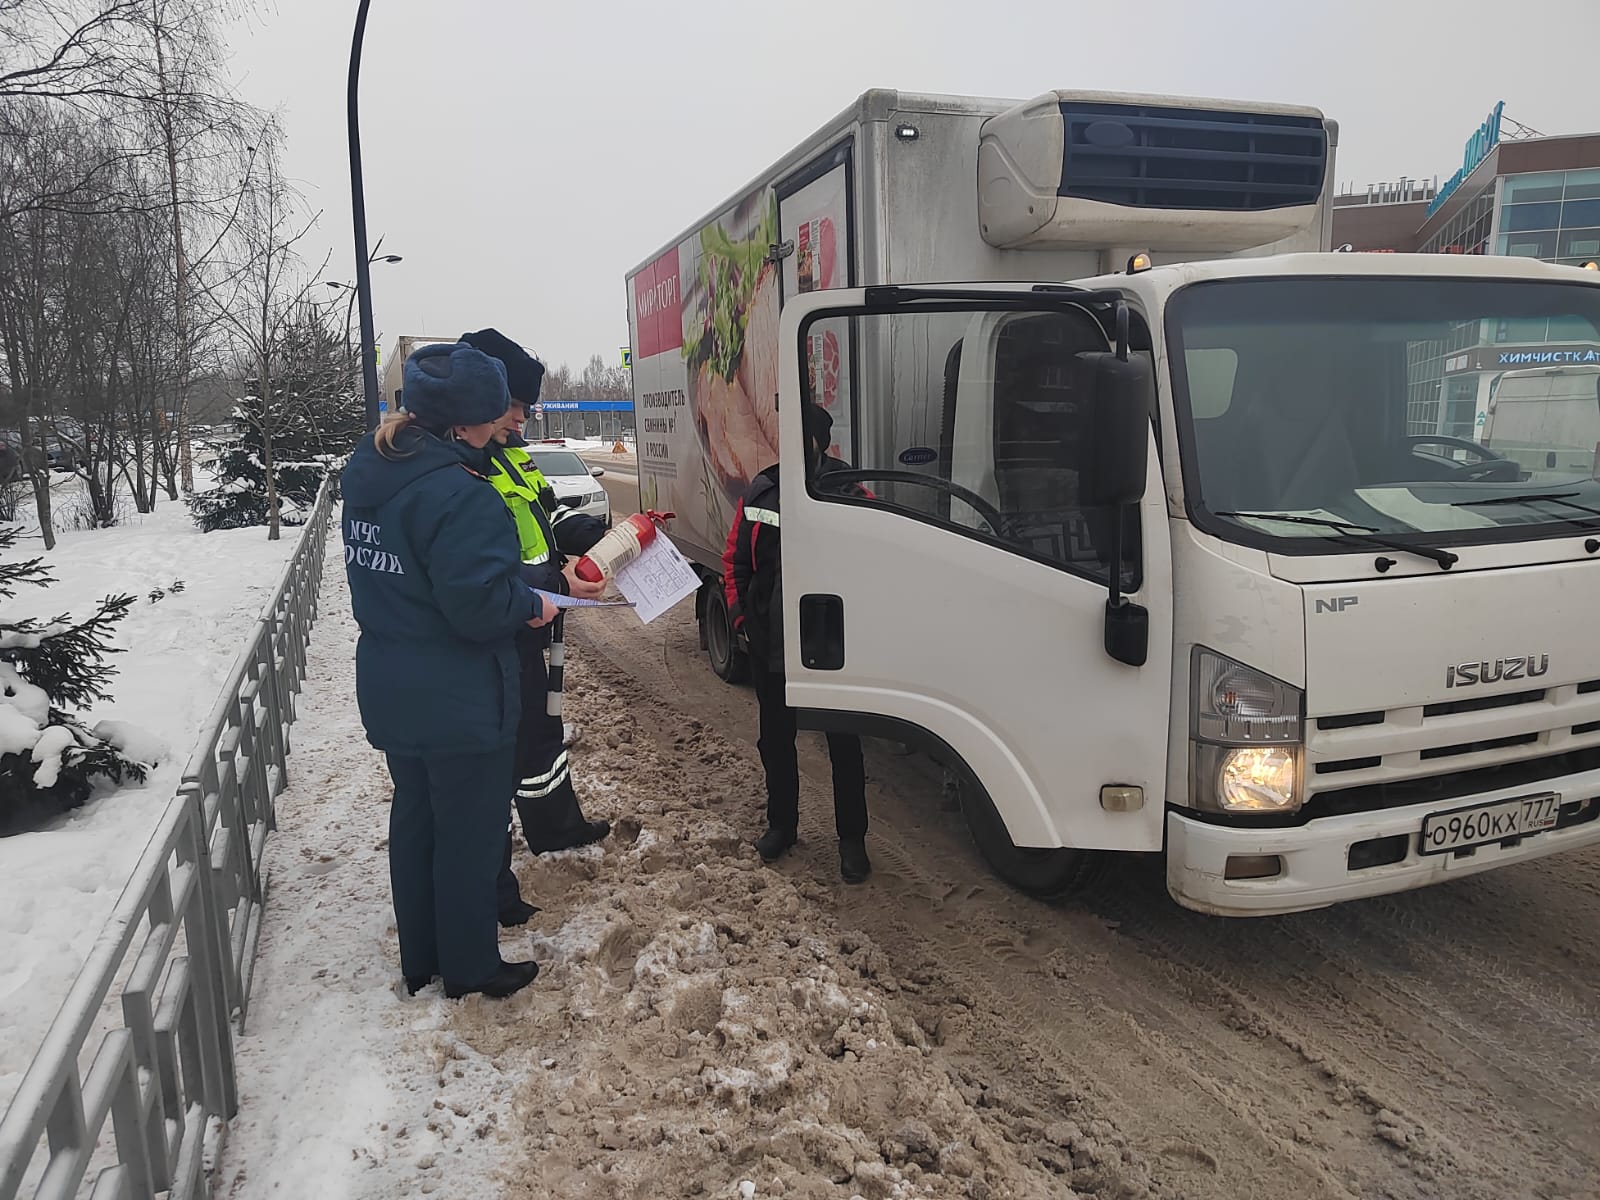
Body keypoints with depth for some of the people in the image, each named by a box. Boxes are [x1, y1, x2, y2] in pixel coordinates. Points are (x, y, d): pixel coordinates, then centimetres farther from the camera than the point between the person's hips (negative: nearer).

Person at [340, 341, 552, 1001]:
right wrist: (530, 603, -9)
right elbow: (478, 605, -28)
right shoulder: (456, 494, -26)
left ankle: (419, 958, 37)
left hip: (389, 692, 8)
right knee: (470, 831, 9)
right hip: (460, 703, -8)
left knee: (414, 817, 22)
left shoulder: (367, 473, 4)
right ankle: (470, 967, 26)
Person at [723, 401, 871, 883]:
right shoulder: (761, 492, 4)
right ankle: (781, 824, 37)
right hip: (770, 643, 4)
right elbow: (735, 558, 11)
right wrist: (740, 614, 4)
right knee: (775, 738, 17)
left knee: (843, 742, 7)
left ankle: (852, 839, 23)